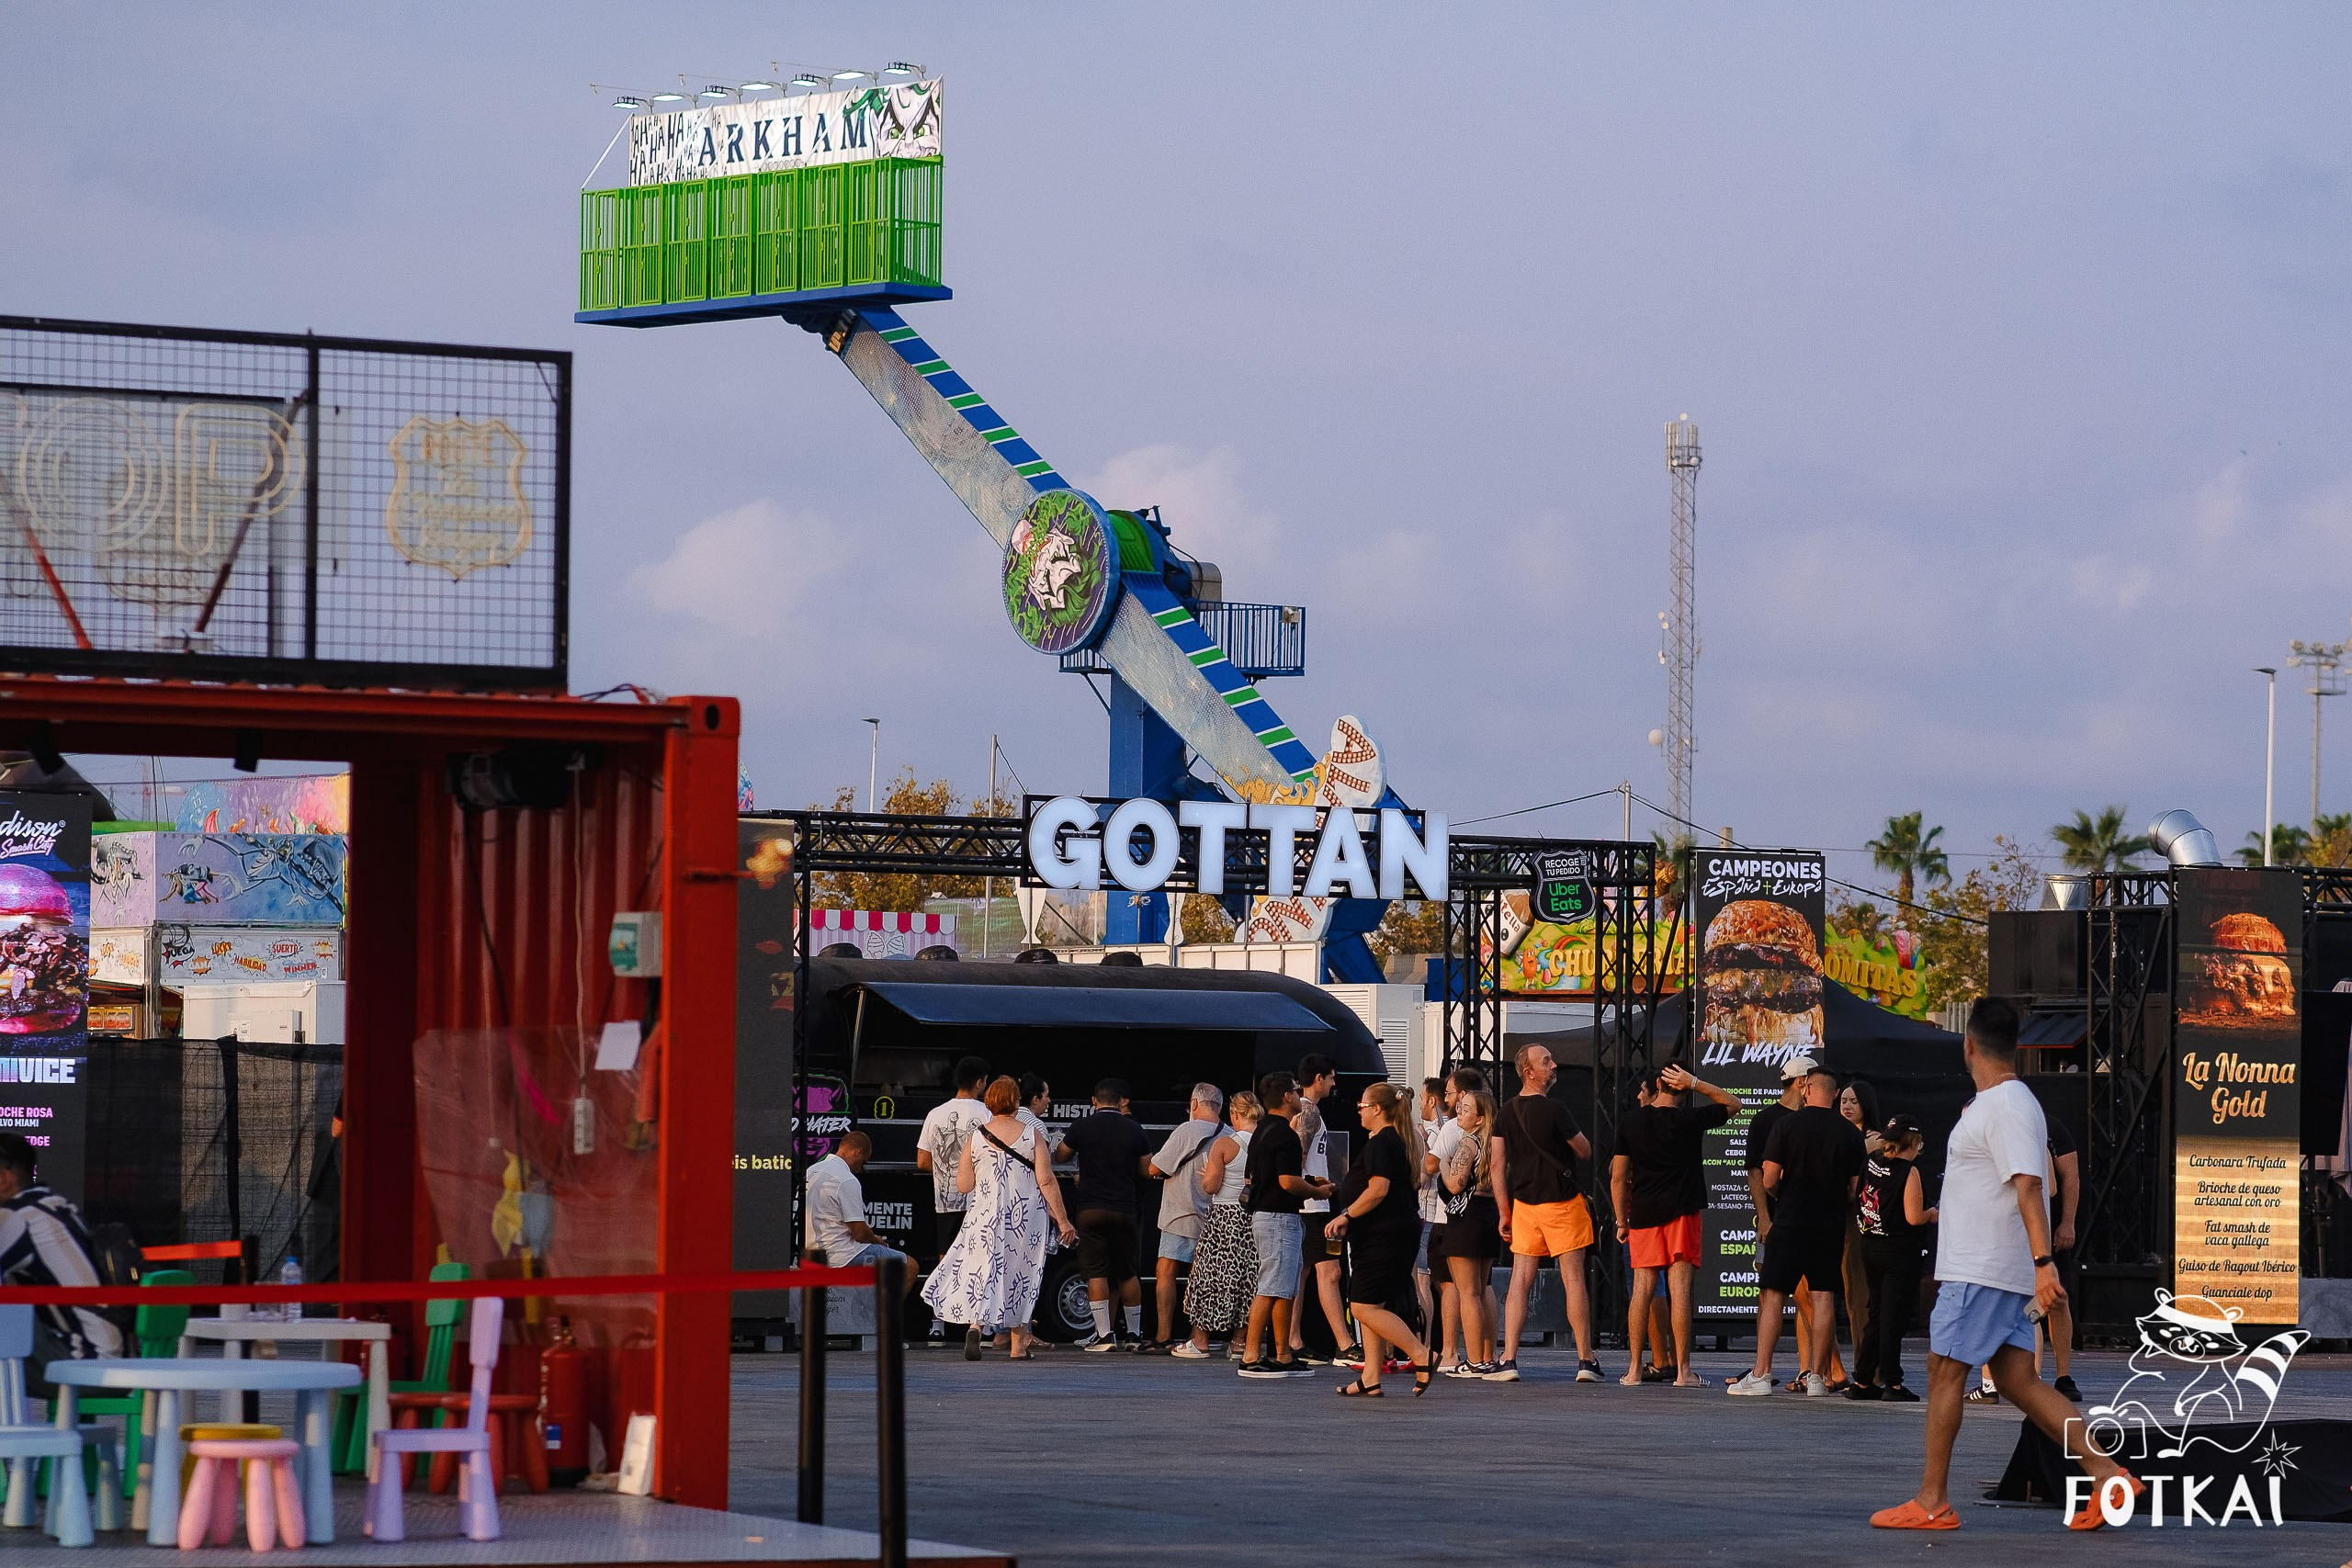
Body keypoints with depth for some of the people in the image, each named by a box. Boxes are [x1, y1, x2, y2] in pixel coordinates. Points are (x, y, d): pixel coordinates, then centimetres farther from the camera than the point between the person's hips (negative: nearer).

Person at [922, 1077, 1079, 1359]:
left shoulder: (975, 1138, -1)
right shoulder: (1032, 1137, -5)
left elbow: (963, 1186, 0)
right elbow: (1047, 1181, -8)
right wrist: (1062, 1220, -3)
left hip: (986, 1218, 0)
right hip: (1027, 1219, 0)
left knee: (983, 1272, 2)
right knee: (1021, 1275, 12)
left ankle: (975, 1325, -25)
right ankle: (1019, 1345, 15)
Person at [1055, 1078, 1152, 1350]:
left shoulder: (1082, 1127, -2)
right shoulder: (1134, 1130, 3)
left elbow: (1059, 1156, 12)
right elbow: (1146, 1170, 9)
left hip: (1091, 1208, -3)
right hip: (1125, 1210, 3)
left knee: (1096, 1273, -2)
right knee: (1127, 1273, 14)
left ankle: (1104, 1335, -10)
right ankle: (1134, 1333, 20)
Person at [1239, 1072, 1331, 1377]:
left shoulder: (1263, 1131, 16)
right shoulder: (1285, 1134, -15)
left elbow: (1252, 1178, 22)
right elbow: (1288, 1181, -22)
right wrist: (1318, 1191, -4)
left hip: (1261, 1213, 10)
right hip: (1279, 1217, -10)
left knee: (1285, 1290, 15)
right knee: (1270, 1289, -11)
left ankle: (1283, 1356, 18)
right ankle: (1252, 1357, -13)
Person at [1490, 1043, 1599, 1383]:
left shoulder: (1506, 1113, 5)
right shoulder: (1553, 1110, -13)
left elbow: (1497, 1163, 6)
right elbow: (1585, 1151, -4)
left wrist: (1505, 1212, 10)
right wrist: (1574, 1139, 19)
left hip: (1524, 1204, 5)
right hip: (1562, 1202, -5)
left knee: (1520, 1281, 4)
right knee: (1574, 1281, -1)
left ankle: (1508, 1361, -4)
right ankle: (1585, 1362, 1)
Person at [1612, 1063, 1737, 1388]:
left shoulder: (1630, 1123, 3)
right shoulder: (1690, 1120, -5)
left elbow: (1618, 1177, 5)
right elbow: (1733, 1103, 9)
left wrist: (1621, 1221, 13)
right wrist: (1695, 1084, 0)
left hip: (1643, 1215, 3)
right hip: (1682, 1214, -3)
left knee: (1643, 1289, 5)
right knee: (1680, 1288, -4)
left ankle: (1634, 1369, 5)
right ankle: (1682, 1370, -6)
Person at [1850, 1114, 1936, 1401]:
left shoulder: (1870, 1161, 3)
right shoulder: (1909, 1171, -14)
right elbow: (1914, 1217, -17)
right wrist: (1931, 1214, 4)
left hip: (1870, 1247, 7)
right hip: (1899, 1251, -7)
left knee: (1876, 1314, 14)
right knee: (1893, 1317, -2)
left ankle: (1862, 1382, 15)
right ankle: (1892, 1383, -1)